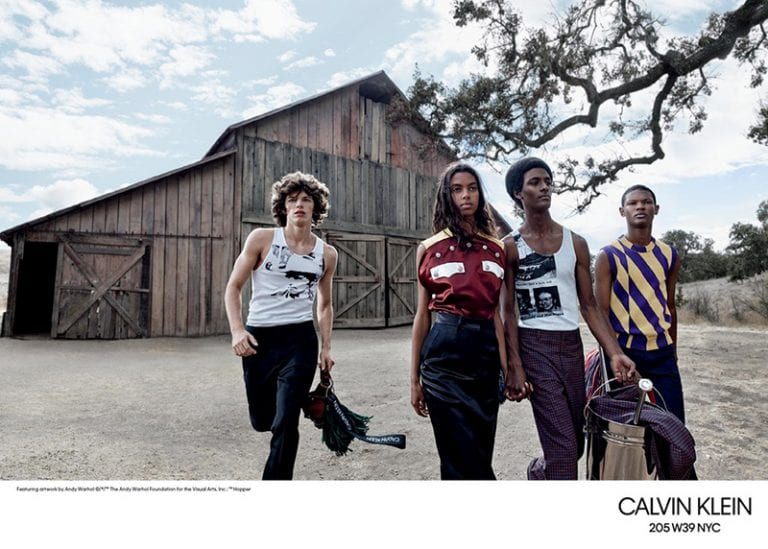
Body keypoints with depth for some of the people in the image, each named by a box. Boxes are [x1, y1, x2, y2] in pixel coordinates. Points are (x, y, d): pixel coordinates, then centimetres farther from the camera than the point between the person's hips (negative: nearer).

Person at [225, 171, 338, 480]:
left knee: (285, 423, -5)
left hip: (300, 340, 0)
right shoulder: (261, 239, -3)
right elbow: (233, 287, 0)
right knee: (261, 420, 14)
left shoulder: (327, 254, 4)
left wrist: (326, 348, 10)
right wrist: (237, 331, -14)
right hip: (258, 339, 0)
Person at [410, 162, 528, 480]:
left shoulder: (497, 249, 9)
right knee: (468, 460, -1)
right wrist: (414, 379, 4)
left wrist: (509, 368, -1)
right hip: (444, 354, -3)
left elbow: (498, 312, 8)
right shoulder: (429, 249, 4)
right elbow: (423, 314, 5)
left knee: (478, 454, 13)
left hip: (486, 353, 3)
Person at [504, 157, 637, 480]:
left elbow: (589, 306, 9)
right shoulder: (510, 247, -3)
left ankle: (538, 471, 44)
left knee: (576, 442, 15)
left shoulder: (575, 243, 8)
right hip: (534, 345, -5)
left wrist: (615, 353, -1)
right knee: (563, 446, -8)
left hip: (572, 344, 5)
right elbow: (508, 311, -6)